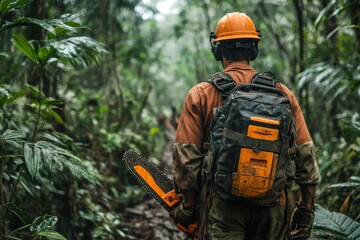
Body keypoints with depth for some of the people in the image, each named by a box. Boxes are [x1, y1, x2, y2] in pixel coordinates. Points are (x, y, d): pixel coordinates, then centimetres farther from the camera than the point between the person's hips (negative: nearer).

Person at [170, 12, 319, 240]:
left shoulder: (200, 95, -3)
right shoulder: (283, 94, 2)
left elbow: (186, 156, -5)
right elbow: (306, 154, 3)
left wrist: (188, 205, 6)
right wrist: (307, 209, 11)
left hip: (223, 206, -2)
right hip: (272, 207, 3)